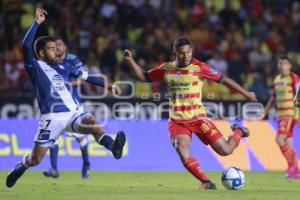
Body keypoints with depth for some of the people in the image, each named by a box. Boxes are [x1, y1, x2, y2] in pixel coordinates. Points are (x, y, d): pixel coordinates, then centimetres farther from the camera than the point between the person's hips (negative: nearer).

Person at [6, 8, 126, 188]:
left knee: (92, 122, -30)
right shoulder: (35, 67, 0)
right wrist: (37, 22, -17)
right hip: (53, 117, -3)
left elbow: (87, 77, 23)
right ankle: (19, 168, 36)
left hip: (74, 112, 3)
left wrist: (108, 86, 19)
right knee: (35, 159, 3)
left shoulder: (63, 67, 17)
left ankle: (114, 147, -55)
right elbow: (26, 45, -16)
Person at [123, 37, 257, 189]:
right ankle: (206, 182, -10)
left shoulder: (199, 67, -10)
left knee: (225, 151, -2)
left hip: (197, 118, -2)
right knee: (182, 152, -23)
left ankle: (239, 132, 32)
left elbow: (224, 80, -3)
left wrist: (247, 94, 3)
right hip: (177, 121, 2)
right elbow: (143, 77, 14)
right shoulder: (166, 69, 2)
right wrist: (130, 61, 0)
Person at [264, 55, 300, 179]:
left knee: (280, 139, -18)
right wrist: (265, 112, 23)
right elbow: (273, 98, 24)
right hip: (281, 115, 8)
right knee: (287, 143, 8)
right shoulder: (277, 79, 14)